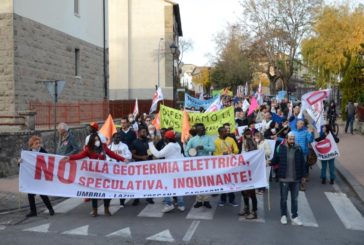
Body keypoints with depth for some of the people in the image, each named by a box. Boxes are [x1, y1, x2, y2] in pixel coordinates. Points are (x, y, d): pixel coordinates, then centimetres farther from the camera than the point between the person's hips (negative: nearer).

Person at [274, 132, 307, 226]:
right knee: (283, 198, 11)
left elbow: (302, 163, 3)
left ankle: (294, 216, 23)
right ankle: (283, 215, 26)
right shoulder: (281, 148, -7)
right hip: (284, 178, -1)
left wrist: (303, 175, 3)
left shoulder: (298, 148, -3)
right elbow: (275, 160, 2)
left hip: (296, 179, 2)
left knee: (295, 199, 12)